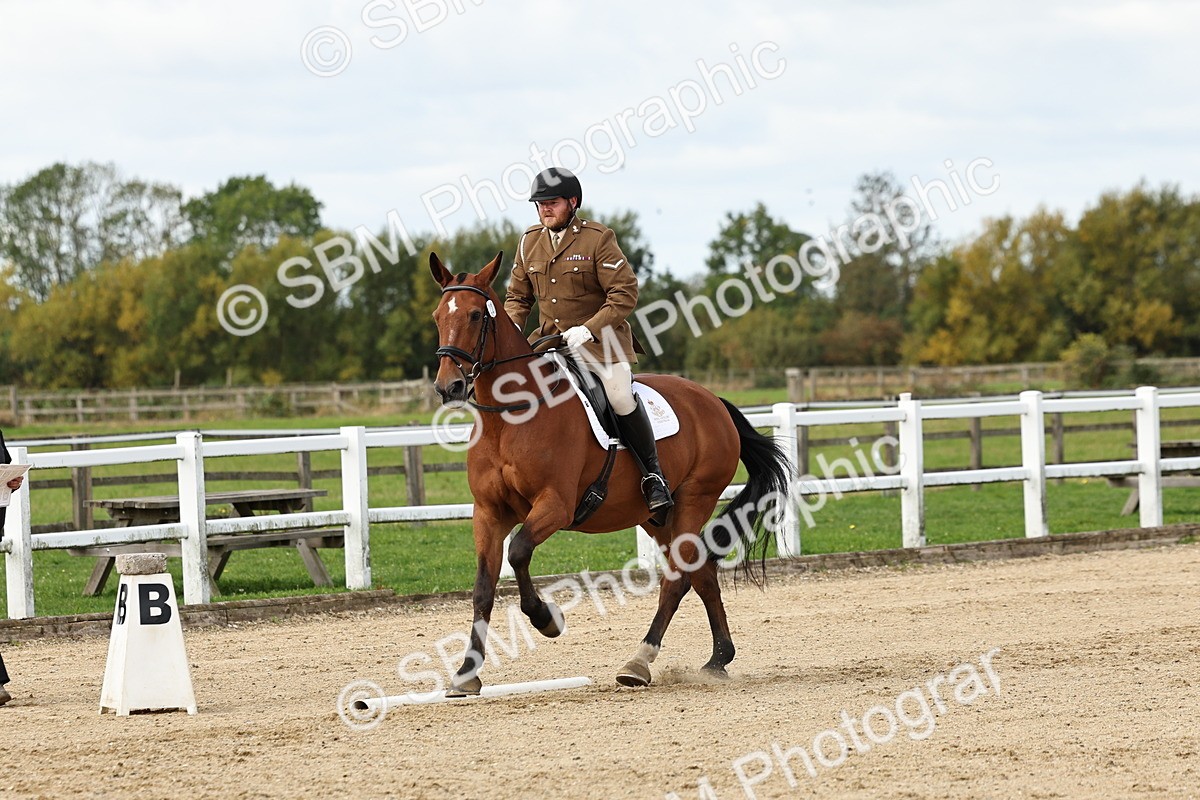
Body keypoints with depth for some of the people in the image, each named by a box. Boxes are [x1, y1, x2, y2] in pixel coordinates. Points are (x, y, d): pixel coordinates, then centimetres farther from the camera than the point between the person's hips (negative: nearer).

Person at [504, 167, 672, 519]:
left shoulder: (598, 239, -10)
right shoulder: (529, 242, 7)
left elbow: (625, 293, -14)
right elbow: (518, 296, 17)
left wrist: (588, 330, -23)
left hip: (600, 336, -5)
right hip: (549, 338, 6)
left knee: (621, 396, -24)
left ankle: (653, 476, -10)